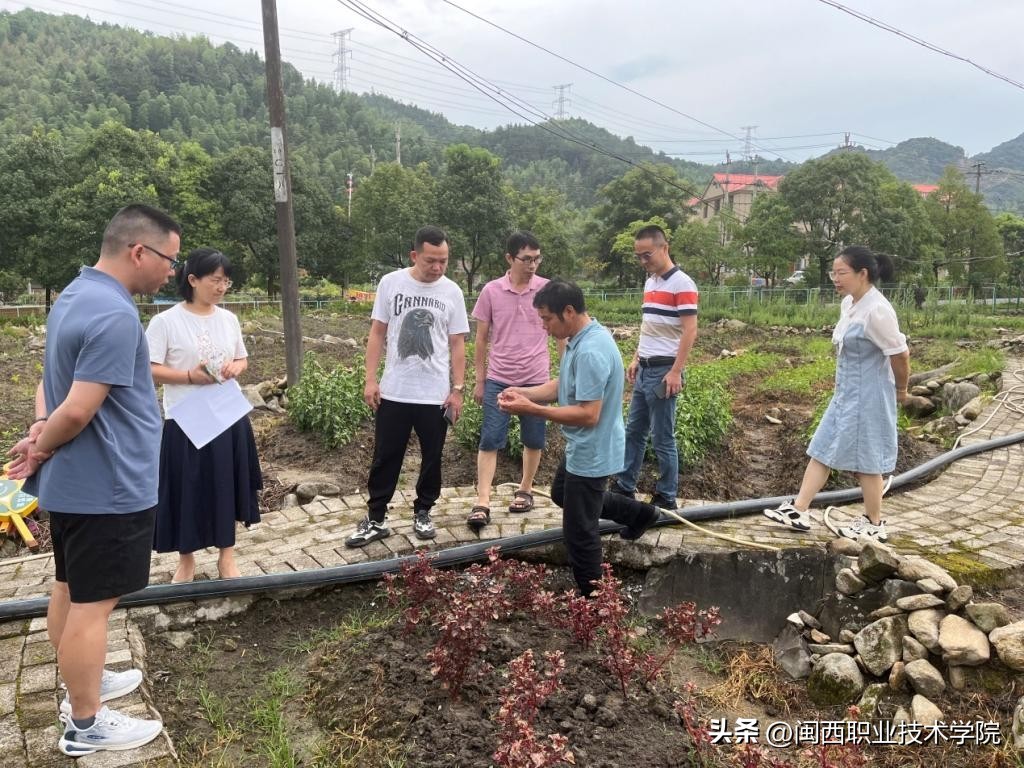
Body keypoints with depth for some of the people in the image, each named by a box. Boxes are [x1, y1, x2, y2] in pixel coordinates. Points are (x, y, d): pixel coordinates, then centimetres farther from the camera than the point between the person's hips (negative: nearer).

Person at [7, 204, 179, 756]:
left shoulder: (74, 295, 9)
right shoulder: (114, 315, -25)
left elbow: (50, 382, 14)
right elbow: (79, 410, -27)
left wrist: (40, 431, -2)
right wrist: (42, 446, -9)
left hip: (72, 481, 10)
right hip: (107, 487, -10)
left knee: (70, 589, 21)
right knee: (92, 603, 3)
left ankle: (82, 685, 39)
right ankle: (85, 725, 17)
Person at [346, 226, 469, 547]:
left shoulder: (452, 292, -2)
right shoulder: (391, 283, -3)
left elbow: (457, 345, 2)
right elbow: (377, 333, 2)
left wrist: (457, 389, -3)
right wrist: (370, 380, -3)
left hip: (436, 395, 0)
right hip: (393, 392, 0)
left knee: (432, 458, 11)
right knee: (385, 458, 8)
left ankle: (422, 513, 29)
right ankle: (375, 519, 19)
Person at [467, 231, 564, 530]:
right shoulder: (491, 291, -2)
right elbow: (482, 339, 5)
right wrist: (479, 380, 5)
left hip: (536, 380, 0)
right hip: (498, 380, 0)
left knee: (533, 441, 11)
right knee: (490, 441, -4)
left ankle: (525, 490, 31)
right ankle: (482, 503, 0)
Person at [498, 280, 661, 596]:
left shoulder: (590, 352, -31)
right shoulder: (581, 339, 2)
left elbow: (588, 414, -33)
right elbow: (563, 385, 11)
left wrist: (531, 409, -30)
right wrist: (524, 392, -5)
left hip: (591, 454, -11)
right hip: (583, 449, 11)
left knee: (580, 533, 3)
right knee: (562, 494, 32)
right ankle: (640, 513, 41)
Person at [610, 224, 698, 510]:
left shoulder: (682, 284, -14)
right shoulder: (649, 282, 13)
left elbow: (690, 331, -18)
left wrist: (676, 372, -21)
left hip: (663, 371, -9)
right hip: (644, 370, 9)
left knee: (662, 438, 0)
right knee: (633, 431, 15)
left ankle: (666, 498, 12)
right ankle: (624, 487, 26)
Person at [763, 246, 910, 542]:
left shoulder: (877, 310, -22)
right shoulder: (849, 304, 7)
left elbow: (900, 354, -17)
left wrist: (901, 390, -2)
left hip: (867, 396, -9)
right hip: (846, 394, 9)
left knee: (865, 460, 4)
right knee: (822, 450, 10)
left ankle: (874, 524, 20)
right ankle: (798, 510, 16)